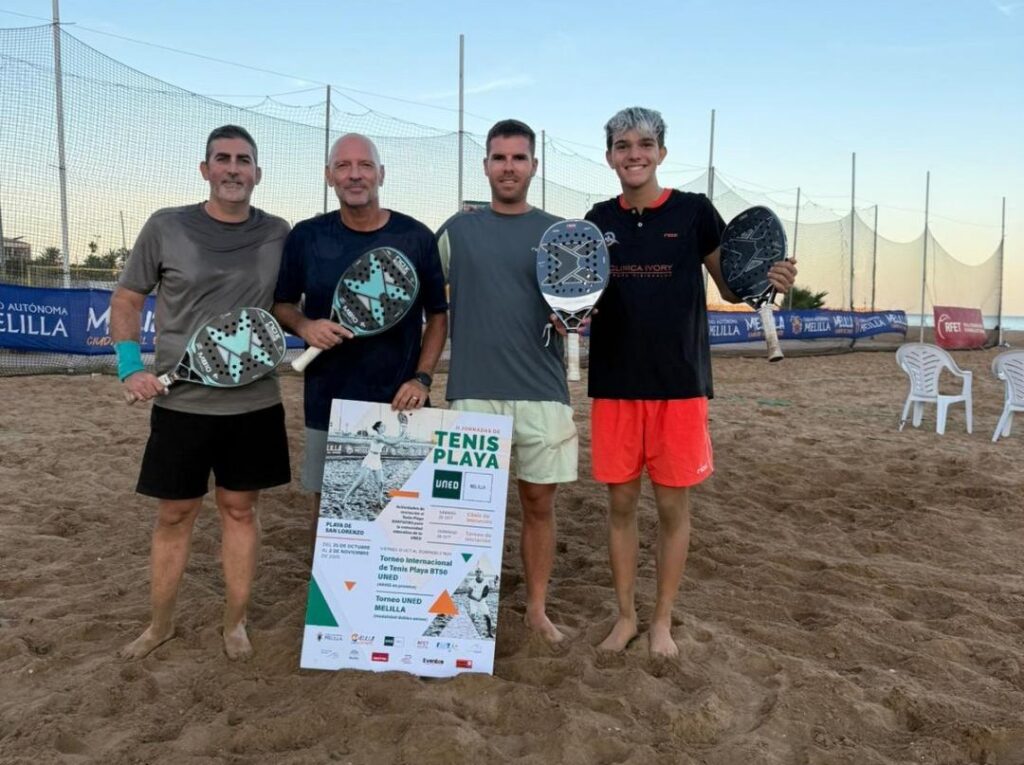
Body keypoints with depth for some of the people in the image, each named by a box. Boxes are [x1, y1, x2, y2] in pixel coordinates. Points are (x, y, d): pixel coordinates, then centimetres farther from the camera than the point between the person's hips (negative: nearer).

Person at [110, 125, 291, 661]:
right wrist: (129, 368, -6)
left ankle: (235, 622, 26)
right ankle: (160, 624, 29)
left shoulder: (278, 235, 1)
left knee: (240, 510, 11)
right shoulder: (166, 227, -3)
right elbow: (127, 299, 5)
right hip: (180, 403, -1)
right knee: (174, 515, 10)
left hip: (255, 404, 1)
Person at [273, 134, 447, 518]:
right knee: (327, 504, 12)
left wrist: (423, 378, -7)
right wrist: (303, 325, -13)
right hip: (327, 403, 1)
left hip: (399, 404, -1)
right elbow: (281, 304, 10)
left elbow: (438, 314, 5)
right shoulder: (306, 237, 1)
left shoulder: (416, 237, -1)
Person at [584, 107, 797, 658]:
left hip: (679, 383, -2)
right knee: (620, 502, 9)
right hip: (614, 383, 2)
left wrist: (766, 280, -18)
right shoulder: (599, 220, 6)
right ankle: (625, 616, 26)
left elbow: (730, 287, 4)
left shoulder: (693, 211, -1)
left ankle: (662, 620, 24)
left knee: (673, 506, 6)